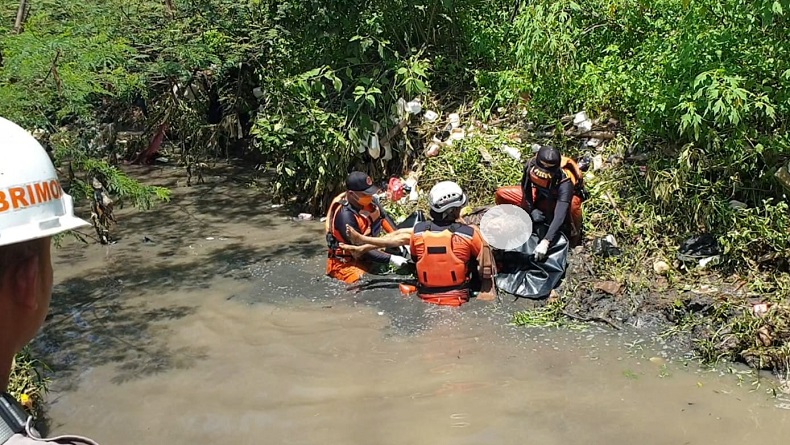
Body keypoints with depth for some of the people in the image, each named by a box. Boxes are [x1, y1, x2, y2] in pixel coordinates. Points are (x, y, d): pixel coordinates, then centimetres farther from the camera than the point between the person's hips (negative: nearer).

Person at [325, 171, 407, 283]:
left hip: (366, 257, 8)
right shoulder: (345, 215, -29)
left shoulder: (368, 200, -10)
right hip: (346, 263, -8)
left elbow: (384, 217, 8)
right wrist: (391, 259, -25)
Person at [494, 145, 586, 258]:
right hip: (540, 194, 4)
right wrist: (532, 209, -17)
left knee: (573, 205, -43)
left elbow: (560, 215, -51)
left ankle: (573, 235, -12)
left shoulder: (564, 182, -43)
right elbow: (525, 187, -7)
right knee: (501, 194, -10)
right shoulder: (531, 166, -30)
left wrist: (545, 242, -59)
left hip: (560, 199, -4)